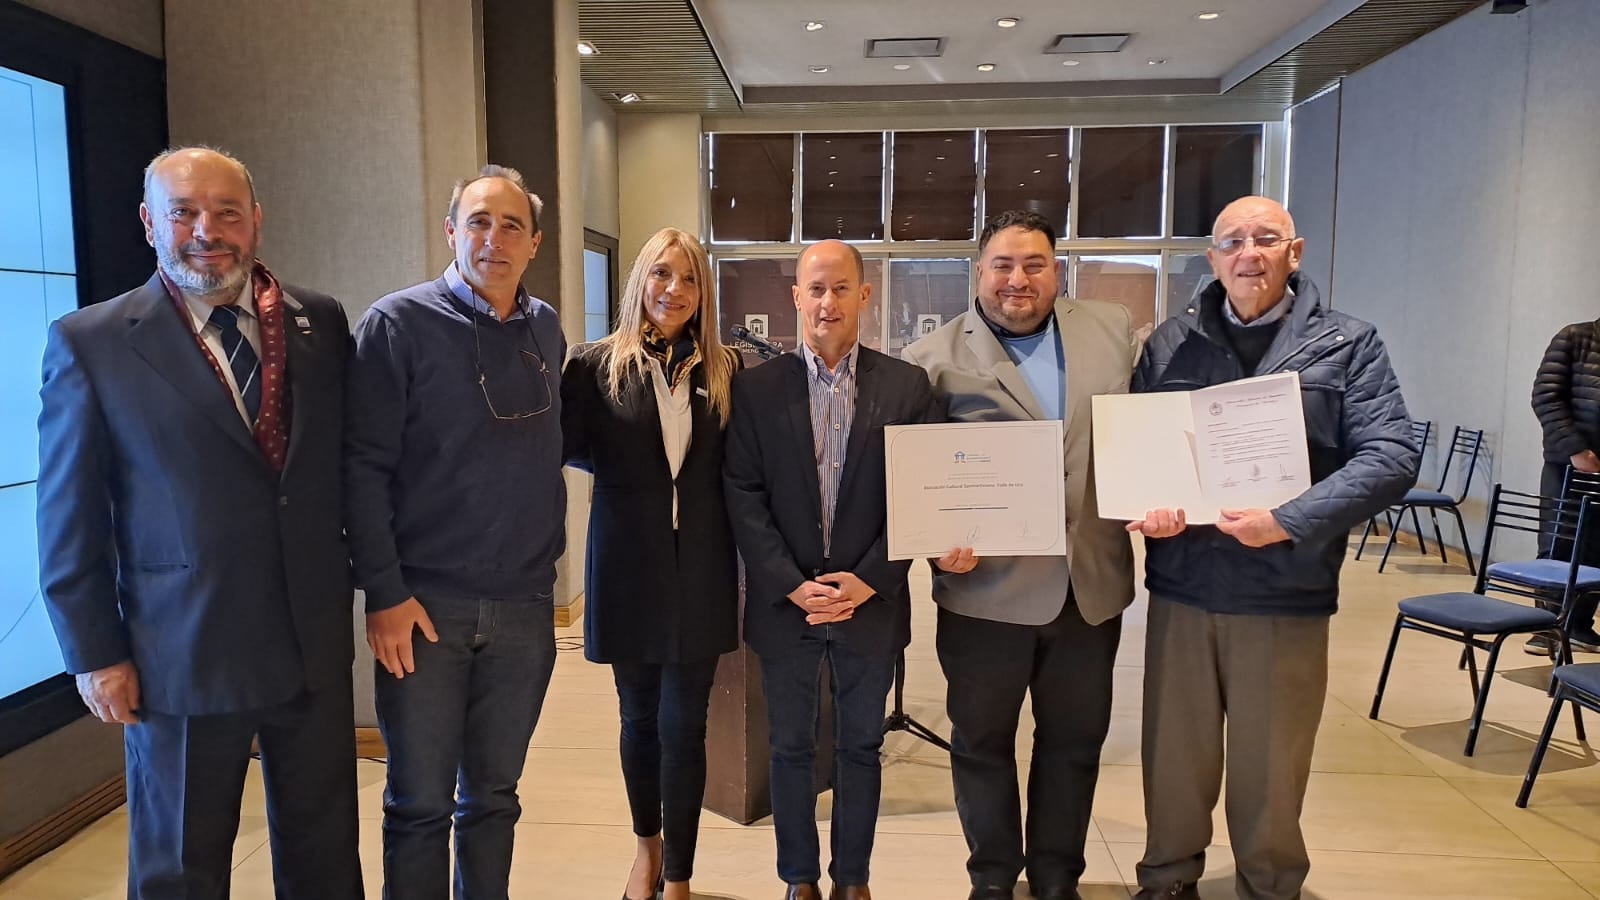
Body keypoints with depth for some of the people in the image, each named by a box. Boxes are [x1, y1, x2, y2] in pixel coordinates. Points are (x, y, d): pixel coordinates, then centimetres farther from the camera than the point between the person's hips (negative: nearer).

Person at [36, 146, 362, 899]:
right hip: (182, 655, -2)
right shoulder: (89, 343, -6)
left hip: (316, 642, 3)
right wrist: (95, 654, -4)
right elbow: (70, 523, -3)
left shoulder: (320, 323, 2)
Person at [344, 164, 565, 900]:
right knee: (420, 802, 7)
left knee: (493, 795, 15)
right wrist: (384, 593, -13)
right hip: (425, 601, -4)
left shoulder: (547, 330, 8)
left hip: (525, 605, 4)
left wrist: (545, 558, 8)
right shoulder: (397, 322, -7)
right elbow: (363, 466, -10)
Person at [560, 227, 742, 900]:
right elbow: (570, 446, -4)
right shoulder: (597, 364, -2)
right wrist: (628, 471, -13)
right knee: (639, 718, 16)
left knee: (683, 725, 6)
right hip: (628, 565, 0)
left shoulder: (725, 371, 3)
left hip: (700, 569, 0)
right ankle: (647, 845, 42)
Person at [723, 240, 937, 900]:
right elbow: (743, 494, -4)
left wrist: (869, 581, -11)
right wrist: (792, 585, -12)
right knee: (791, 748, 13)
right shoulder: (756, 387, -1)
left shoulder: (906, 386, -1)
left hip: (871, 602, 0)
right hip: (784, 601, 0)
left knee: (861, 747, 14)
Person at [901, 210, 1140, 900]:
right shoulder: (935, 357, -3)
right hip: (987, 584, -3)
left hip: (1093, 583, 3)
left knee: (1074, 739, 16)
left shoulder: (1113, 329, 7)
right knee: (982, 740, 12)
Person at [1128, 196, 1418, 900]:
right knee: (1176, 757, 14)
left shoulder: (1348, 344, 1)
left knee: (1270, 770, 13)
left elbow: (1391, 457, -7)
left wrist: (1290, 522, -19)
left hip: (1288, 594, -1)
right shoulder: (1170, 343, 7)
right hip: (1180, 588, 2)